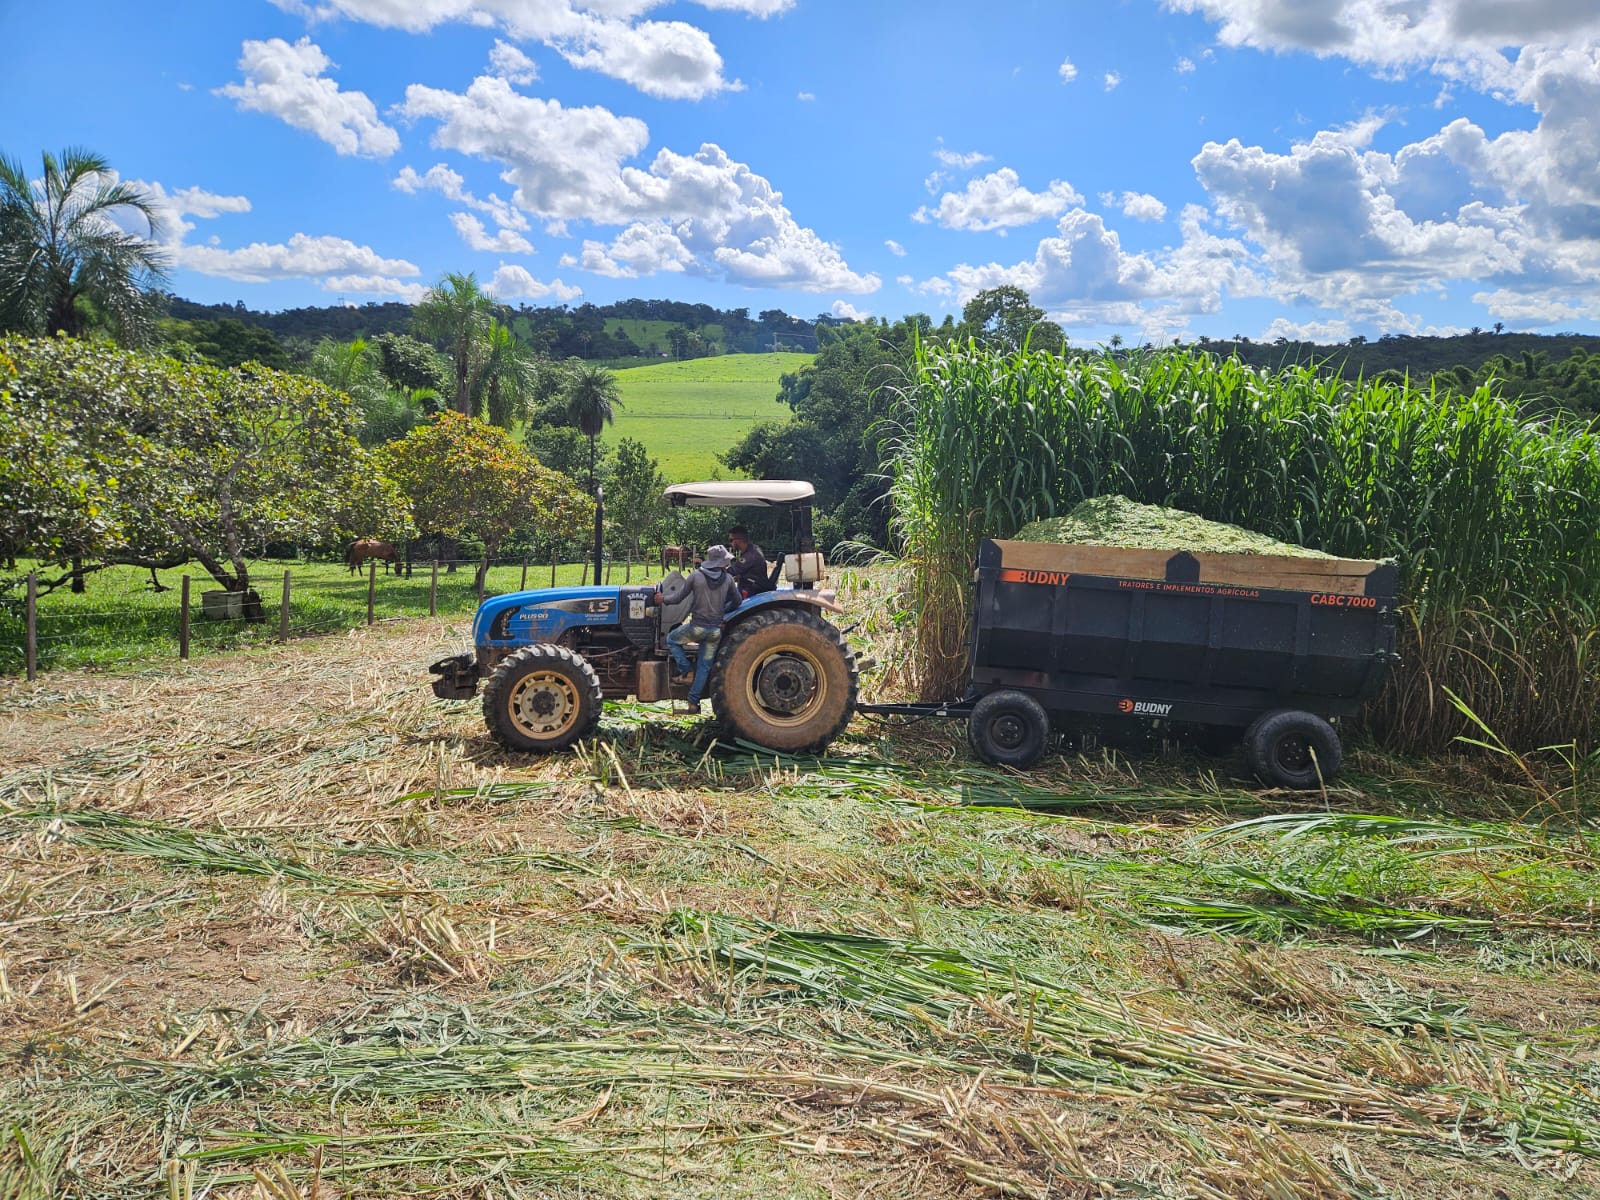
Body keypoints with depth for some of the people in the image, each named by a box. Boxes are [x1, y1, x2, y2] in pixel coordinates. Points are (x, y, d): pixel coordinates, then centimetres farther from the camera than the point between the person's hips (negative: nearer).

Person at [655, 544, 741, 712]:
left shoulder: (695, 575, -5)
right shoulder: (728, 579, 1)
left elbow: (677, 598, -3)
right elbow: (736, 602, 11)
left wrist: (663, 599, 16)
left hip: (697, 627, -3)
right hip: (716, 631, 3)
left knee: (672, 640, 23)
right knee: (704, 666, 13)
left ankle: (685, 672, 8)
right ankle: (694, 702, 13)